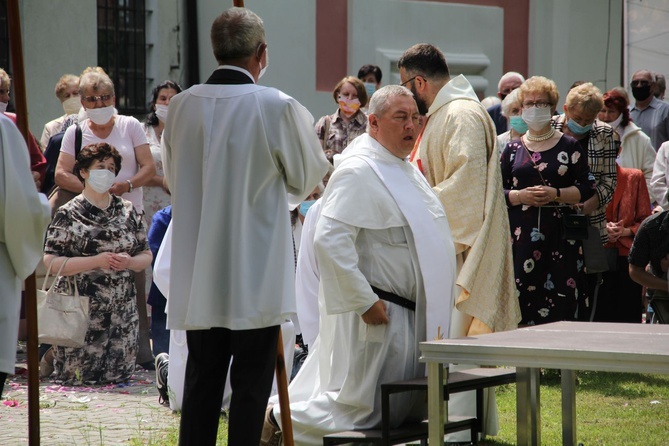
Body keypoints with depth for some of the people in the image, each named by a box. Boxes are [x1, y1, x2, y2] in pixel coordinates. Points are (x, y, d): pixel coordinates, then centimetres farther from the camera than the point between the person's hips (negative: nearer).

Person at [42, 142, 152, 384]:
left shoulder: (128, 211, 9)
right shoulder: (69, 214, -4)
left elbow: (146, 255, 12)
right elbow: (51, 261, -11)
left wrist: (129, 262, -12)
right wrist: (97, 261, -18)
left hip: (122, 307, 4)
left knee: (118, 373, 1)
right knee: (79, 373, -5)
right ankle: (51, 355, 26)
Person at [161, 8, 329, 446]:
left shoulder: (182, 105, -1)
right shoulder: (277, 107, -13)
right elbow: (307, 178, 2)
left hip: (198, 276, 4)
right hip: (256, 277, -4)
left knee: (201, 381, 12)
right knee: (252, 384, 4)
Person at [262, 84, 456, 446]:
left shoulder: (405, 169, 14)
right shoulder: (358, 171, -18)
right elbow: (329, 240, -27)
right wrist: (364, 302, -25)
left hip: (413, 315, 10)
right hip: (379, 314, -10)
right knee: (362, 410, -5)